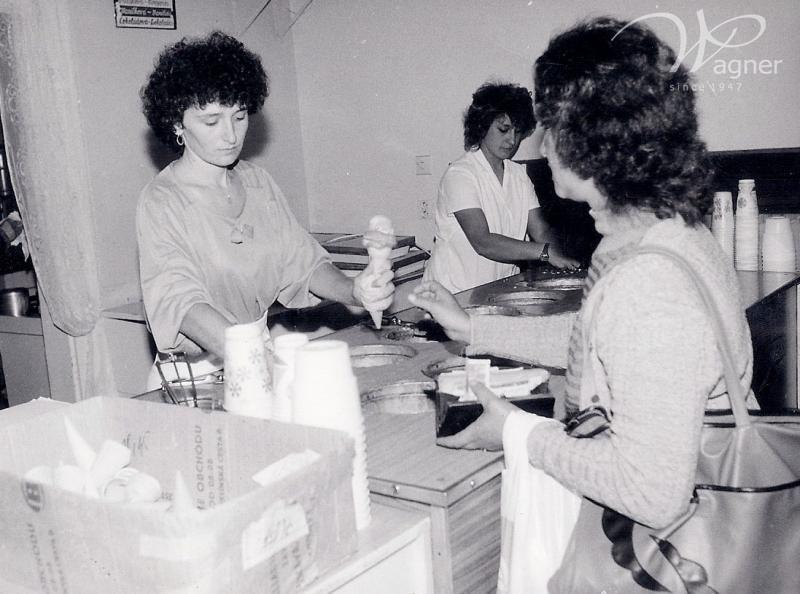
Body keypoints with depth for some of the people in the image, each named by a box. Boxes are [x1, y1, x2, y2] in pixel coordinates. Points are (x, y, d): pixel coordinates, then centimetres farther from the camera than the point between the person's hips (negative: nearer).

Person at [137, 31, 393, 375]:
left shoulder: (258, 182, 10)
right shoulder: (161, 203, -9)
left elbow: (303, 262, 7)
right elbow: (181, 301, -23)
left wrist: (354, 292, -15)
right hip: (204, 370, -5)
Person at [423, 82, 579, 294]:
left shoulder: (519, 174, 13)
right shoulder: (460, 174, -12)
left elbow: (540, 231, 5)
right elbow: (482, 242, -22)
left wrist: (560, 259, -17)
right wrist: (546, 252, -29)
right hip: (457, 292, -7)